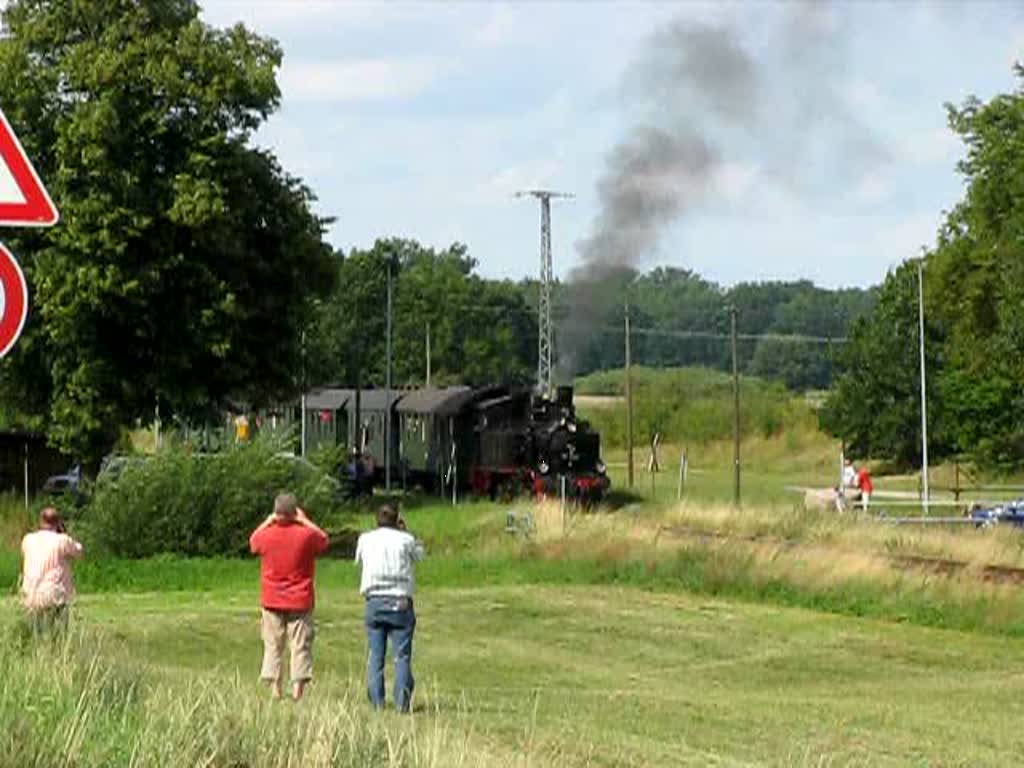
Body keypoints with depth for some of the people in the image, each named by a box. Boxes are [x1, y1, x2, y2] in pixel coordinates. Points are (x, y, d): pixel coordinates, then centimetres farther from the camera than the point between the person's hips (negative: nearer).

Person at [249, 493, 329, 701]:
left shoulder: (266, 535, -8)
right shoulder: (306, 535, -12)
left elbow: (253, 541, 16)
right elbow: (323, 540, 10)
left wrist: (268, 521, 19)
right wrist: (304, 521, 15)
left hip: (272, 601, 1)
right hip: (300, 602, -1)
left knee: (272, 646, 8)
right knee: (301, 647, 2)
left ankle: (274, 690, 3)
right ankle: (297, 691, -5)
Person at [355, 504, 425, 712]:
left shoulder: (365, 539, 3)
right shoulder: (405, 540, -1)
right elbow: (419, 555, 17)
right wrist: (404, 531, 25)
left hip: (374, 601, 1)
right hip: (400, 602, -1)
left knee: (375, 655, 5)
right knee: (402, 655, 0)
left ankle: (377, 702, 1)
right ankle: (402, 702, -8)